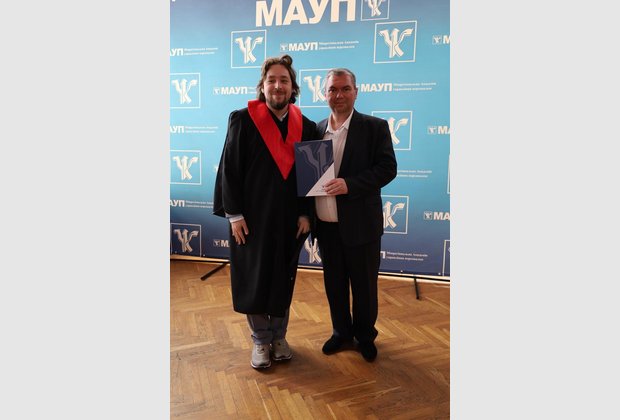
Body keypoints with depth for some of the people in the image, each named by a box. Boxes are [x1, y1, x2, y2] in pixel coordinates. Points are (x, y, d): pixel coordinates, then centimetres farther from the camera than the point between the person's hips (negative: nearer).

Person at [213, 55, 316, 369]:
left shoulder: (306, 127, 3)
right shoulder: (243, 119, -6)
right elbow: (229, 168, -8)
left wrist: (305, 213, -2)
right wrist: (234, 214, -12)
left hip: (289, 218, 3)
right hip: (252, 216, -2)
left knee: (283, 279, 13)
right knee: (254, 280, 8)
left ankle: (279, 336, 33)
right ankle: (260, 340, 27)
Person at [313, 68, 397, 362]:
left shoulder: (375, 127, -4)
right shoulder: (317, 130, 9)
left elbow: (387, 168, -11)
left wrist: (349, 184, -23)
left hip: (360, 224, -3)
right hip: (326, 225, 4)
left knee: (364, 285, 11)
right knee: (334, 283, 16)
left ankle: (365, 335, 34)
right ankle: (341, 332, 37)